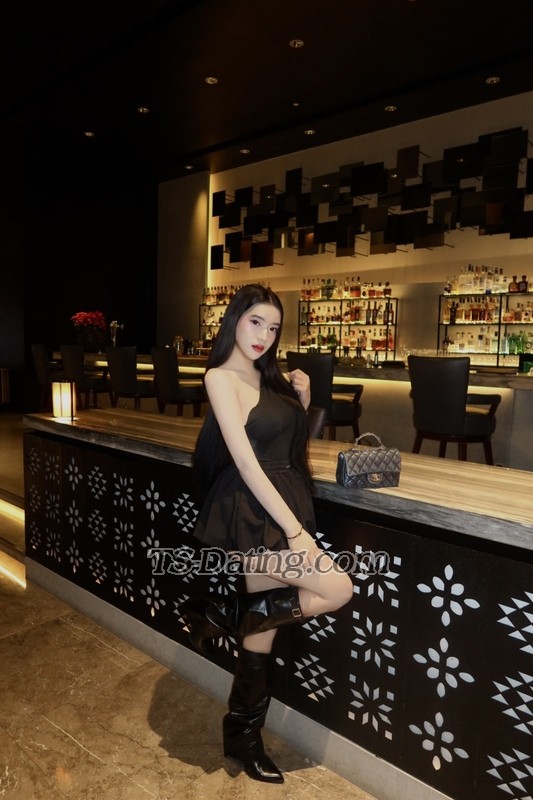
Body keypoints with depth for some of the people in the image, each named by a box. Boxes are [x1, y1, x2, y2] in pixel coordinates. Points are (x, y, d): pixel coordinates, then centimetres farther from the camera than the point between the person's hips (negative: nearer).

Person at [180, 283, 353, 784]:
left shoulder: (268, 377, 12)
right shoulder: (222, 378, -12)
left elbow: (289, 443, 18)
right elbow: (246, 463, -18)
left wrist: (303, 400, 1)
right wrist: (295, 529, -19)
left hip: (281, 506, 7)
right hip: (251, 515, -7)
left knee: (264, 625, 14)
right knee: (337, 590, -11)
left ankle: (243, 739, 34)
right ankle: (220, 615, 4)